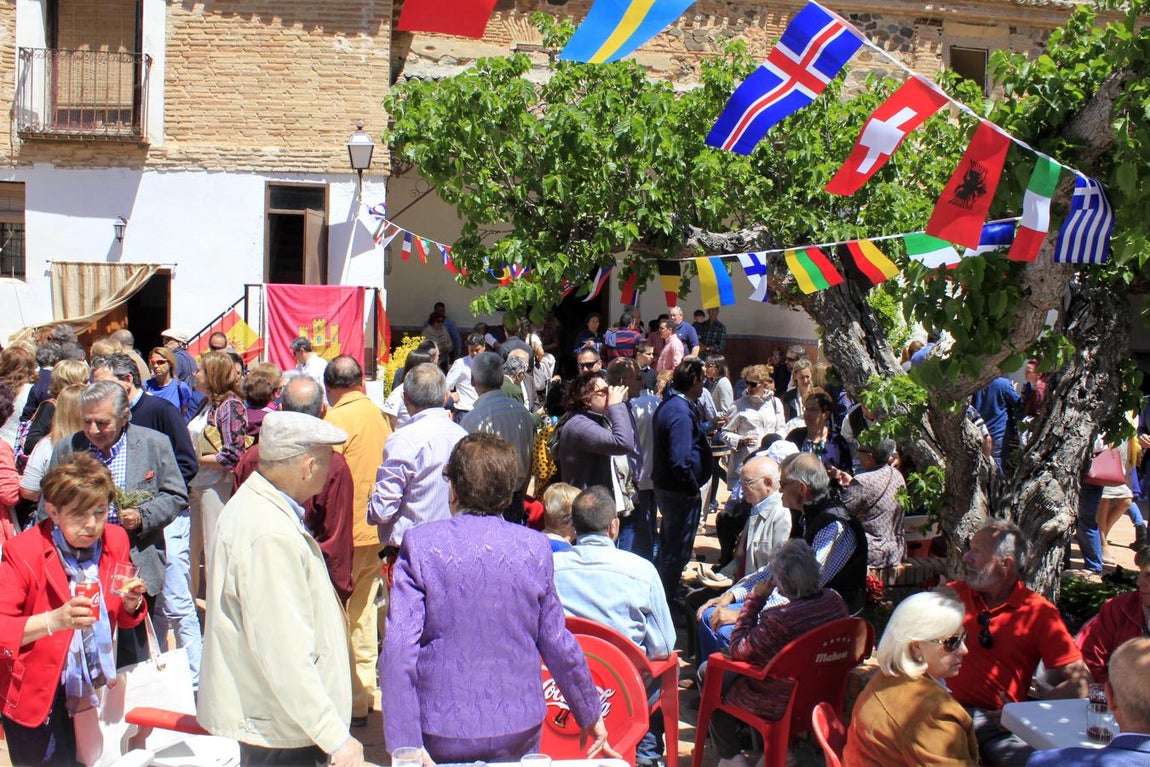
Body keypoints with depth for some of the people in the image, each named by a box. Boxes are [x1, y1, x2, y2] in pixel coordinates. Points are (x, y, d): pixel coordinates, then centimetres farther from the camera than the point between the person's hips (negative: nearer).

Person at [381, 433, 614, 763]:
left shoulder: (420, 544, -11)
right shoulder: (534, 547, -6)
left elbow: (398, 650, -17)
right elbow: (557, 643, -1)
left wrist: (404, 746, -15)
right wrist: (590, 714, 14)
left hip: (442, 734, -1)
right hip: (518, 730, 2)